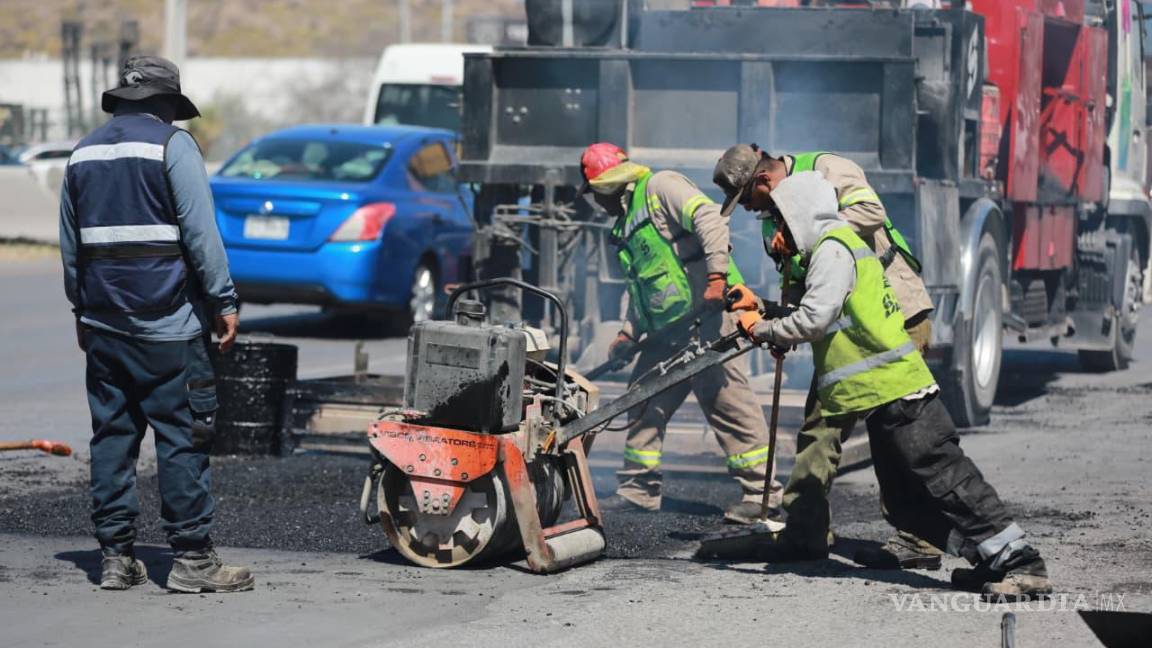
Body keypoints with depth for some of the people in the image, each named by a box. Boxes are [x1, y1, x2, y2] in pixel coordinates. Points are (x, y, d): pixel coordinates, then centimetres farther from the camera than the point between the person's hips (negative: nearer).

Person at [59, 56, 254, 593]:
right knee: (182, 438, -3)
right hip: (167, 324, -6)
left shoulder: (84, 152, 14)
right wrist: (223, 302, -6)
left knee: (111, 437, 8)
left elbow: (70, 245, 20)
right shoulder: (172, 145, -6)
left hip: (104, 324, 6)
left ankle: (116, 557, 8)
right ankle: (191, 558, -4)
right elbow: (201, 233, -11)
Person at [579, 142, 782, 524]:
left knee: (725, 397, -13)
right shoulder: (626, 226, 26)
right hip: (667, 331, 10)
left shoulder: (661, 187, -2)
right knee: (644, 402, 13)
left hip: (705, 312, -10)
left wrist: (717, 276, -27)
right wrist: (629, 334, 17)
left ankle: (762, 489, -13)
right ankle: (640, 488, 22)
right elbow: (640, 289, 29)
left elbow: (709, 219, -18)